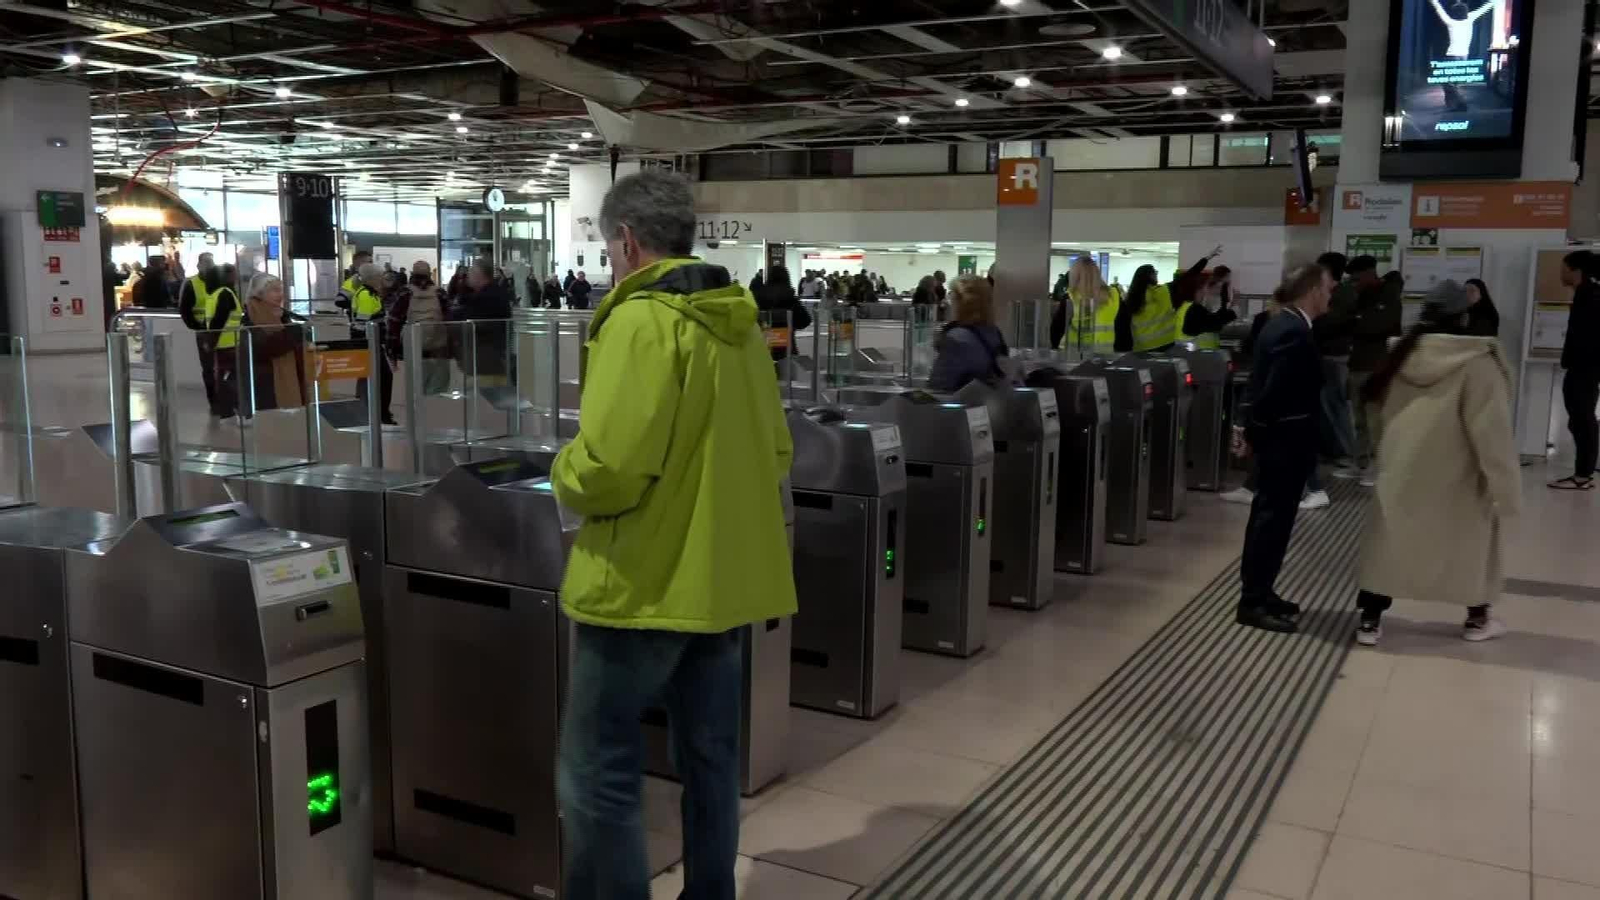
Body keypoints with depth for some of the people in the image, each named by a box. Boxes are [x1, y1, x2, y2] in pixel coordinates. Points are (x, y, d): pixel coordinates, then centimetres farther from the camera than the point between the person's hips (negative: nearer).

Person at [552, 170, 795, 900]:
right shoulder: (739, 324, 9)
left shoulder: (640, 321, -15)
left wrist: (565, 476, -1)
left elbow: (607, 470, -22)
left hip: (643, 583, -8)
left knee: (598, 775, 3)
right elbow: (775, 452, 15)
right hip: (725, 577, 8)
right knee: (710, 759, 17)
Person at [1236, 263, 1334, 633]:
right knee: (1274, 517, -4)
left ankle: (1258, 593, 24)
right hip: (1286, 439, -10)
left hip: (1275, 435, 10)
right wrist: (1254, 431, -12)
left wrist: (1253, 430, 15)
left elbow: (1265, 384, 13)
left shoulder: (1280, 324, 10)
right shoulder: (1295, 333, -21)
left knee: (1268, 515, 15)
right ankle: (1253, 602, 2)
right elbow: (1274, 391, -25)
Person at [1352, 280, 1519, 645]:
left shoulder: (1403, 355, -1)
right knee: (1475, 542, 17)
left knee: (1387, 543, 9)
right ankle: (1478, 619, 31)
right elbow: (1492, 431, -18)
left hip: (1401, 472, 4)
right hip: (1455, 480, -3)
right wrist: (1506, 487, -13)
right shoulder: (1477, 363, -18)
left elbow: (1379, 403, 13)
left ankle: (1370, 621, 7)